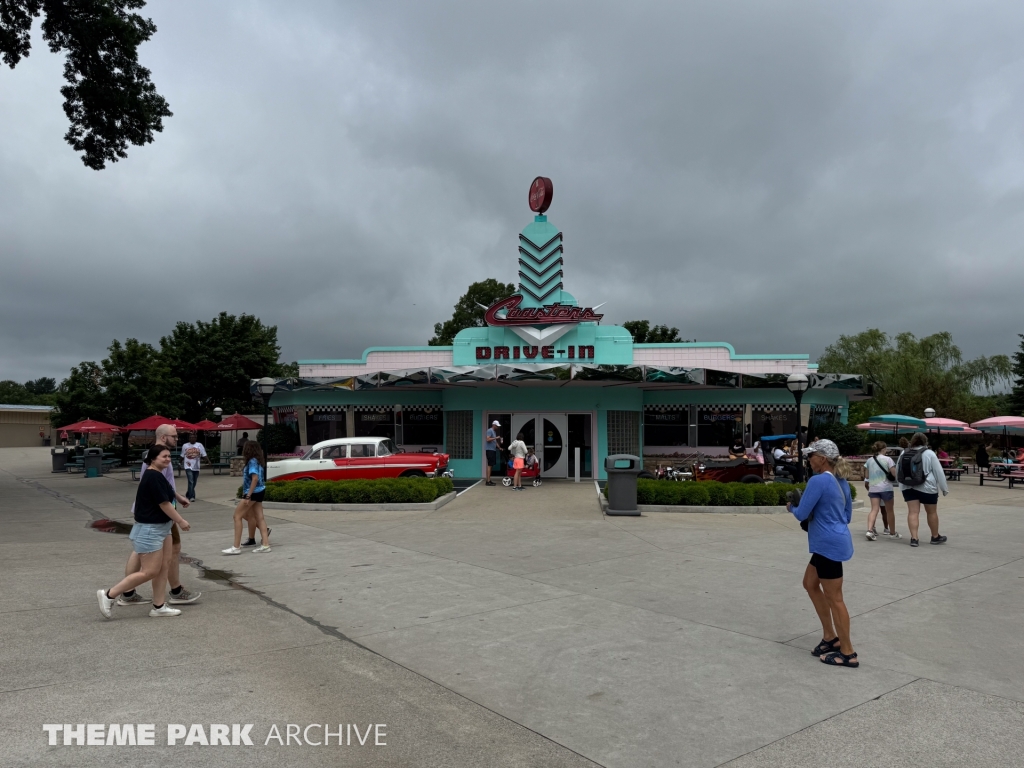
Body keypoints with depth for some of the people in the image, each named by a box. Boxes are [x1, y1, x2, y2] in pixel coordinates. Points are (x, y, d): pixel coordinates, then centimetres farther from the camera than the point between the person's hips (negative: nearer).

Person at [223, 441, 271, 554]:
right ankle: (266, 544, 4)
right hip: (259, 491, 9)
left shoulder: (252, 461, -13)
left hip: (253, 492, -9)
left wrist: (248, 496, -25)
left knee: (237, 516, -4)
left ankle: (236, 547, -4)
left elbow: (255, 478, -23)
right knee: (259, 518, 7)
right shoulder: (257, 461, 13)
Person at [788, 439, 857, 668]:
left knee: (834, 598, 1)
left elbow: (801, 514, -14)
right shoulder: (841, 481, 11)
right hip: (833, 542, 10)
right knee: (810, 584, 21)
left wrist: (791, 507, 6)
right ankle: (830, 636, 27)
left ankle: (848, 653, 12)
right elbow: (847, 516, 20)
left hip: (829, 545, -10)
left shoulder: (818, 480, -18)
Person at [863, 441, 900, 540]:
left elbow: (866, 476, 12)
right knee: (890, 511, 11)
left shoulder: (869, 461, 9)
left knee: (874, 509, -3)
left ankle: (870, 530, -22)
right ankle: (892, 532, 23)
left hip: (873, 488, 4)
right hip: (885, 488, -4)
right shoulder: (887, 459, -5)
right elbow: (894, 473, -10)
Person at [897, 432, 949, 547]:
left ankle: (914, 538, -7)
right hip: (927, 487, -3)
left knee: (913, 512, 1)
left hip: (908, 487, 3)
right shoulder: (929, 453, -8)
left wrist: (903, 483, 22)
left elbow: (897, 472, 11)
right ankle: (935, 537, 27)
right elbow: (939, 472, -6)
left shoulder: (904, 453, 5)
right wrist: (944, 488, 2)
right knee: (932, 512, 13)